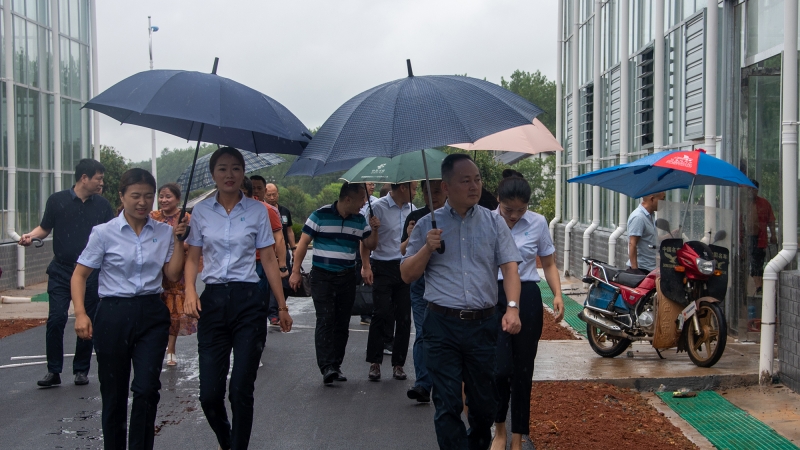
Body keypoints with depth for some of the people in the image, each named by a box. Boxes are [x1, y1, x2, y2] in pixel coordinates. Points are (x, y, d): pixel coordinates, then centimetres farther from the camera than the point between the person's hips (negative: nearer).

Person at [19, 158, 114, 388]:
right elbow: (45, 228, 8)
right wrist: (31, 236, -11)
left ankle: (81, 370, 17)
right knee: (56, 319, -10)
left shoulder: (102, 205, 7)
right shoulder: (57, 200, 1)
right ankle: (53, 371, 1)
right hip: (61, 271, -2)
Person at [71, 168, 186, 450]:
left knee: (147, 389, -7)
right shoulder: (104, 233, -2)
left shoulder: (164, 232, 6)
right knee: (114, 392, 8)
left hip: (152, 314, 2)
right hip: (114, 314, -1)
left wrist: (178, 241, -3)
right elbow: (80, 275, 1)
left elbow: (173, 276, 4)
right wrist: (80, 313, -11)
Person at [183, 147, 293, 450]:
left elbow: (269, 260, 5)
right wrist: (190, 291, -10)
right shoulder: (201, 212, 6)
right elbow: (193, 258, 9)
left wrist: (282, 306, 4)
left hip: (248, 301, -1)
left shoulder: (257, 211, 3)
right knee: (210, 394, 2)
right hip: (213, 300, 1)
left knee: (241, 391, -3)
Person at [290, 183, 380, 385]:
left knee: (342, 322, 6)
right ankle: (326, 367, -16)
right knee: (326, 319, -13)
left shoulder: (360, 220, 7)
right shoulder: (320, 215, -6)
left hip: (347, 278, 5)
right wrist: (295, 271, -7)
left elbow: (370, 245, 15)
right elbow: (303, 243, -4)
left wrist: (374, 230, -5)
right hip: (322, 276, -5)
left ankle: (336, 365, 15)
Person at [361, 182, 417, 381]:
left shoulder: (411, 209, 10)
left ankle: (398, 363, 15)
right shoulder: (378, 207, -7)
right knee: (382, 314, -8)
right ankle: (374, 361, 6)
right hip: (383, 268, -5)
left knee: (404, 317, 5)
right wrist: (366, 266, -13)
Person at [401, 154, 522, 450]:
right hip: (442, 325, -1)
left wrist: (512, 308, -18)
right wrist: (427, 249, -11)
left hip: (484, 324, 1)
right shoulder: (427, 225, 6)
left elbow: (509, 267, -3)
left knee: (484, 401, 13)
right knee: (447, 405, -1)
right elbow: (407, 275, 6)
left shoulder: (494, 222, 6)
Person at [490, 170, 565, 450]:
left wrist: (557, 295, -8)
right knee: (500, 368, -10)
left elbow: (549, 264, 8)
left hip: (527, 298, 1)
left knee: (523, 370, 6)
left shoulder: (538, 223, 0)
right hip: (493, 296, -1)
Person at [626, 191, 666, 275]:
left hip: (652, 268, 10)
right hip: (641, 269, -10)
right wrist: (634, 269, -26)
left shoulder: (651, 216, 14)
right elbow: (632, 244, -22)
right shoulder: (638, 217, -17)